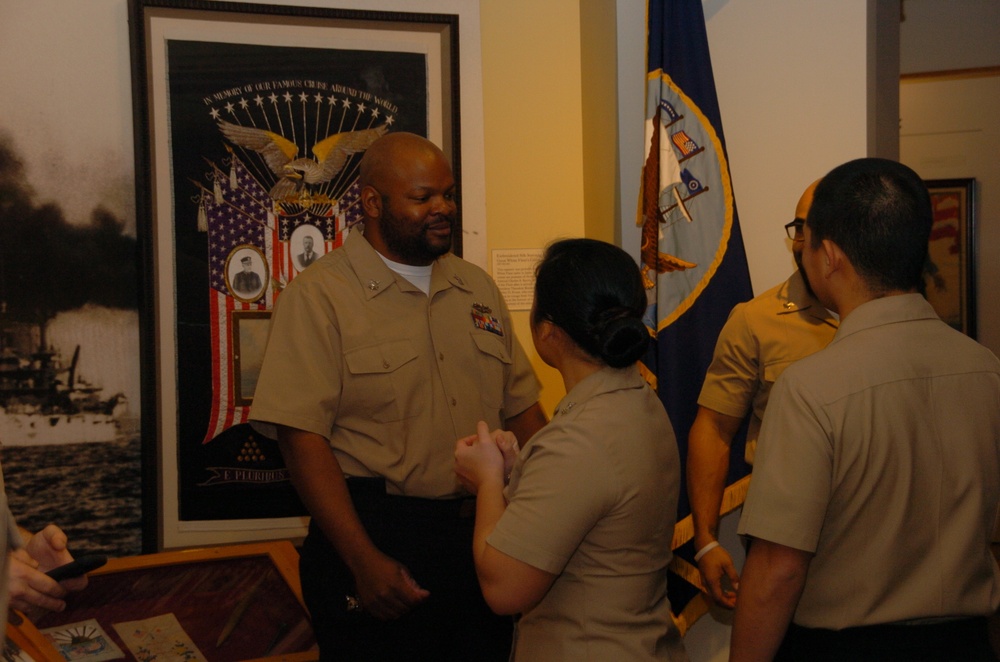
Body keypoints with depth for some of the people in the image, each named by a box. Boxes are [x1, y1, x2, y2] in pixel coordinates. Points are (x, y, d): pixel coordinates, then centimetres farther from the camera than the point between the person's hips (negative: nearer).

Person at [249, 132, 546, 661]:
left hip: (482, 535, 6)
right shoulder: (318, 296, -8)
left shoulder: (478, 289, 11)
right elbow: (302, 437, -15)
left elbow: (521, 409, 13)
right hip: (376, 533, -5)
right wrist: (364, 560, -21)